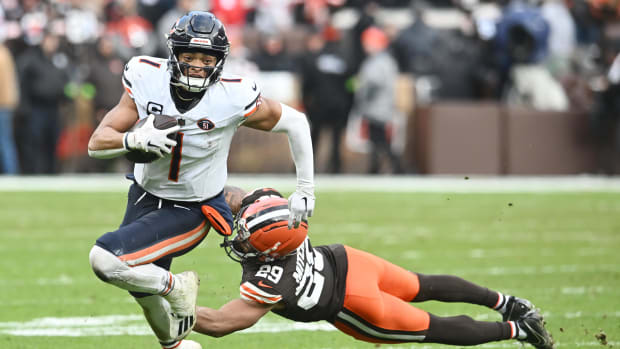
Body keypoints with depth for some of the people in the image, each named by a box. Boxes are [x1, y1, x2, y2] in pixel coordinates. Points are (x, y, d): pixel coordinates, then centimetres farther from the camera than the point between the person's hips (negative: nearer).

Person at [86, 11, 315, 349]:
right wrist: (136, 139, -39)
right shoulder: (147, 79, -18)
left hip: (190, 212, -5)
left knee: (105, 258, -25)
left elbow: (295, 122, -8)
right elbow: (97, 143, -17)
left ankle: (175, 286, 1)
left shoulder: (232, 97, -24)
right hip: (145, 196, 5)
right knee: (143, 286, 24)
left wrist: (305, 190, -3)